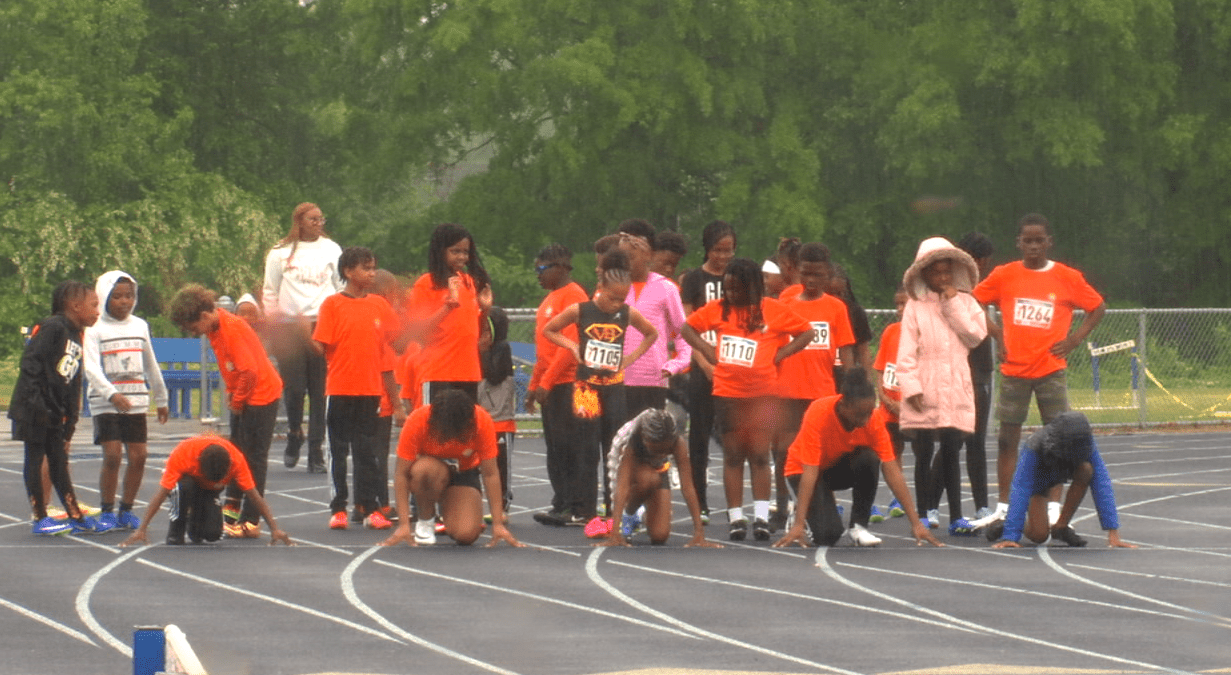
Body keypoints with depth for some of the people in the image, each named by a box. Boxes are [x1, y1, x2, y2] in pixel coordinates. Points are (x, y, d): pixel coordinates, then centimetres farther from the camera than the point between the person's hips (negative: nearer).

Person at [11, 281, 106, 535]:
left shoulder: (76, 338, 15)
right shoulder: (52, 328, -12)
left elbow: (74, 385, 18)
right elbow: (31, 362, -18)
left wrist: (70, 422, 15)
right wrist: (35, 402, -22)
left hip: (55, 414, 8)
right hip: (34, 409, -8)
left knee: (59, 461, 11)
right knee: (35, 459, -1)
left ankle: (76, 517, 13)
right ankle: (40, 519, 3)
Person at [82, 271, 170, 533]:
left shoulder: (140, 326, 12)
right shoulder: (95, 329, -3)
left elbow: (151, 366, 22)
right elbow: (91, 368, -15)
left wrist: (161, 400, 26)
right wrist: (111, 394, -29)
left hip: (136, 401, 4)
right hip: (105, 403, -4)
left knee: (138, 455, -1)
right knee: (112, 455, -12)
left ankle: (126, 511, 12)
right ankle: (107, 512, 0)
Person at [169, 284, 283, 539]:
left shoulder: (233, 328, -24)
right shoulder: (215, 325, 4)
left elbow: (249, 371, -26)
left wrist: (237, 400, -13)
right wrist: (231, 392, 6)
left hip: (261, 396, -10)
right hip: (241, 398, 10)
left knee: (253, 458, -5)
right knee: (236, 454, 16)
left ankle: (250, 522, -2)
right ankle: (232, 512, 26)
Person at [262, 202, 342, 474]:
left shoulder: (331, 250, 12)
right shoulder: (280, 253, 7)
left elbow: (343, 288, 14)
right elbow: (270, 291, 10)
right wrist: (273, 326, 4)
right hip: (290, 326, -1)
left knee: (321, 391, -3)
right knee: (294, 388, -5)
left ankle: (316, 451, 0)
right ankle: (294, 435, 22)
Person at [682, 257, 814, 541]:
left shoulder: (773, 310, -2)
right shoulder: (718, 309, 5)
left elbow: (807, 332, 4)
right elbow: (689, 327, 17)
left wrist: (780, 354, -3)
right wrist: (707, 350, 4)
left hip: (762, 393, -2)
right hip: (727, 392, 2)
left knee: (760, 455, -5)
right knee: (733, 455, 5)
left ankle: (761, 516, -4)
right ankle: (735, 517, 7)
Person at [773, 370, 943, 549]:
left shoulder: (874, 418, -22)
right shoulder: (819, 414, -33)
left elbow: (891, 470, -21)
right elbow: (810, 471, -35)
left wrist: (916, 522, -25)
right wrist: (798, 524, -40)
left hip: (840, 468, 4)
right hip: (802, 469, -4)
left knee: (868, 459, -31)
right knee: (828, 534, -26)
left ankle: (858, 527, -14)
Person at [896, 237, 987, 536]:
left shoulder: (965, 302, 10)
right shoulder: (915, 306, 2)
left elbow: (976, 335, -4)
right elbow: (906, 351, -2)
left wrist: (953, 306, -5)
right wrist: (911, 387, -11)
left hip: (955, 390, 2)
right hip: (924, 392, -2)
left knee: (952, 453, 4)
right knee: (923, 454, 1)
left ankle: (955, 517, 6)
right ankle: (925, 514, 7)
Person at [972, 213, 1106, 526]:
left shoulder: (1068, 278, 0)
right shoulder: (1004, 275, 1)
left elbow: (1098, 307, 10)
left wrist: (1075, 339, 0)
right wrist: (996, 333, 3)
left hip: (1051, 369, -1)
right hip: (1013, 369, 1)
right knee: (1007, 439, 3)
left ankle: (1054, 507, 2)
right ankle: (1003, 508, 8)